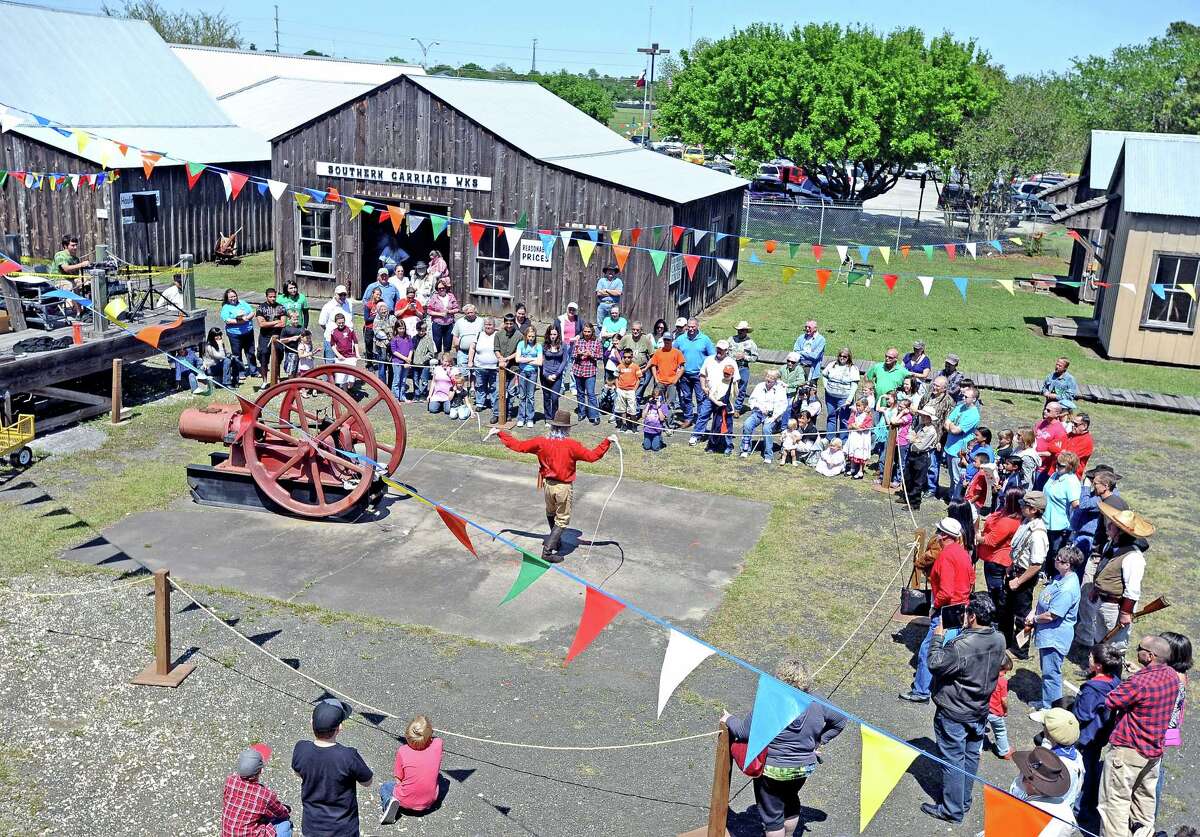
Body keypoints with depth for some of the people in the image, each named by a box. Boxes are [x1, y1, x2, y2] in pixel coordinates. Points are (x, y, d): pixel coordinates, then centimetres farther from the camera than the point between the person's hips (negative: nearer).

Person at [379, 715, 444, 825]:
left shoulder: (402, 751, -18)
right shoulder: (437, 744, -14)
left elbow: (398, 780, -8)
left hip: (406, 802, -4)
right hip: (429, 802, 4)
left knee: (384, 786, 27)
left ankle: (389, 803, -2)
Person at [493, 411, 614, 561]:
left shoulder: (541, 442, -9)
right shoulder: (571, 445, -18)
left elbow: (518, 446, -4)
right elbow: (592, 456, -17)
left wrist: (499, 433, 6)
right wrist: (608, 441, -10)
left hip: (547, 485, 4)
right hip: (564, 487, -4)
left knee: (551, 514, 28)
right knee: (562, 520, 7)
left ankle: (556, 541, 45)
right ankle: (547, 551, -1)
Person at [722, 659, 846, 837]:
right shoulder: (817, 705, -10)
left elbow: (743, 732, -19)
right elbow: (840, 721, 5)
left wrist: (729, 720, 1)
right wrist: (820, 741, 10)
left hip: (772, 771, -6)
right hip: (805, 767, 6)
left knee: (772, 814, 13)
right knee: (790, 800, 30)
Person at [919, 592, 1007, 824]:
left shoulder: (961, 646, -33)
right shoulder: (999, 639, -10)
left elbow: (935, 664, -22)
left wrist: (937, 637, -11)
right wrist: (966, 631, 0)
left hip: (954, 714, -7)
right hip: (980, 711, 7)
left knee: (952, 761, 9)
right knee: (971, 756, 22)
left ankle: (952, 810, 22)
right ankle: (964, 801, 39)